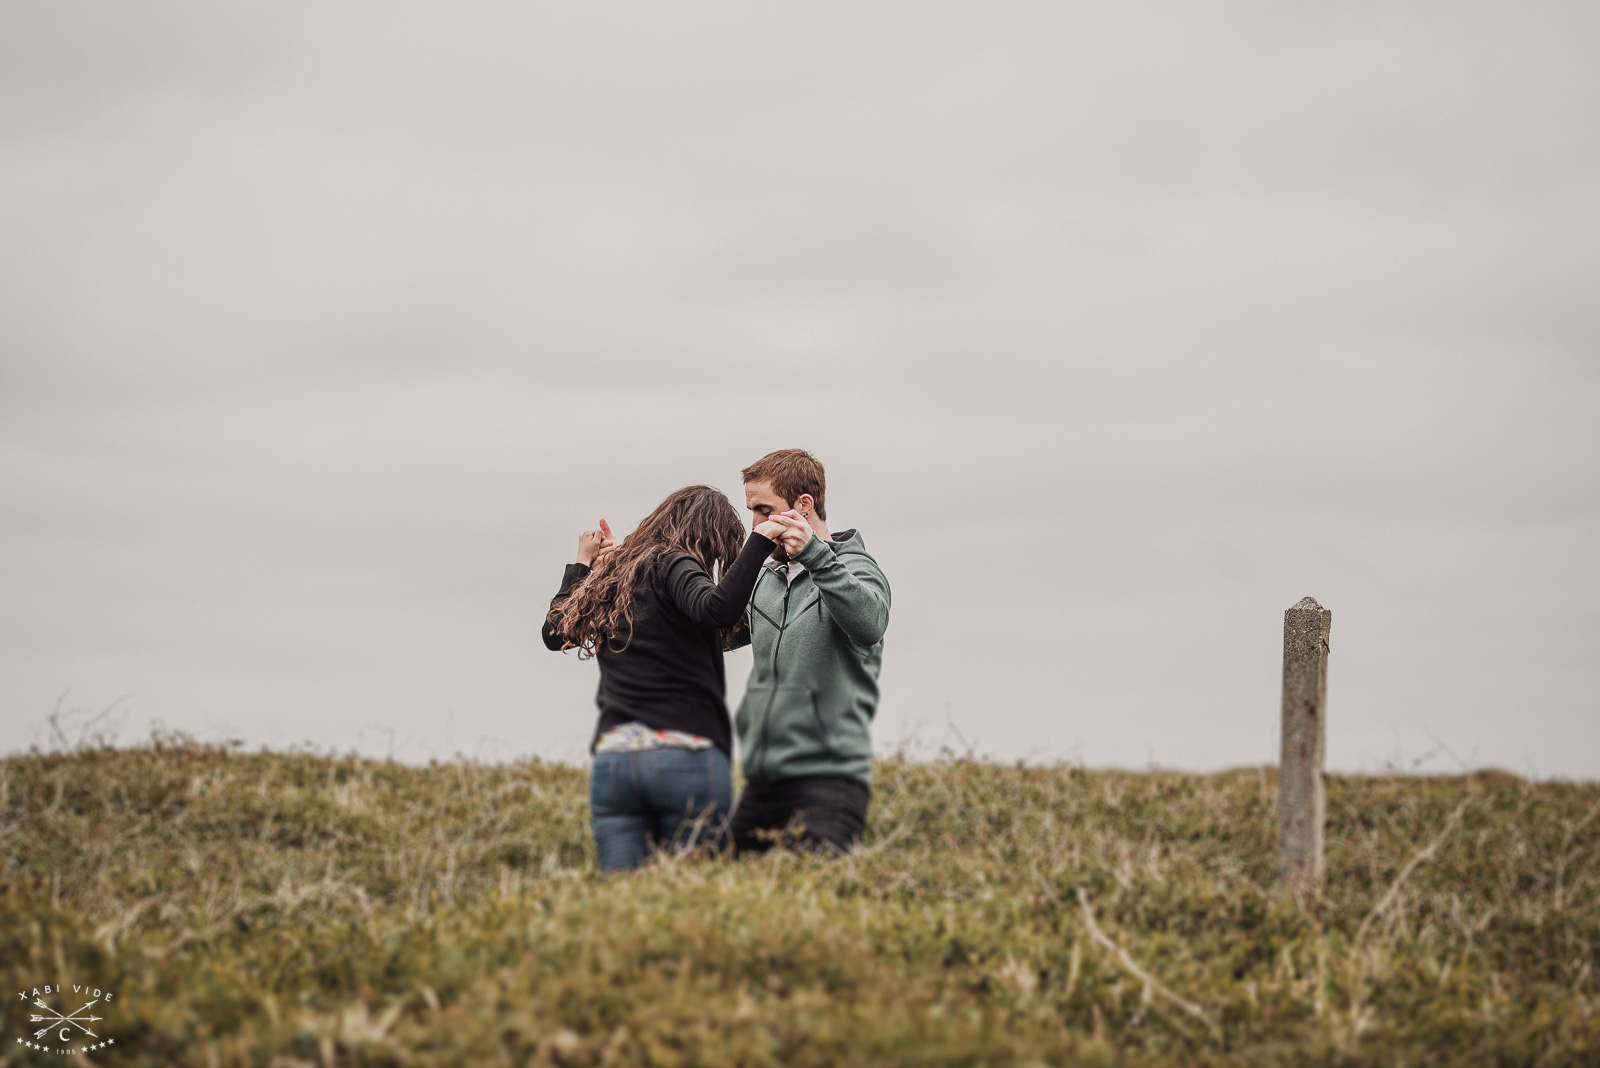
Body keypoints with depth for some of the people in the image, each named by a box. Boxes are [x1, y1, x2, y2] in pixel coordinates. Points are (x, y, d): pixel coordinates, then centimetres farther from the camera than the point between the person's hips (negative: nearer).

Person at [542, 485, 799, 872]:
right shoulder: (671, 566, -2)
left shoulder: (610, 574, 19)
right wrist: (758, 542, -16)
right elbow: (717, 608, -22)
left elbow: (555, 631, 33)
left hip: (611, 757, 6)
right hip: (687, 755, -6)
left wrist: (582, 565, 43)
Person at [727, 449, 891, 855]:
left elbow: (869, 623, -24)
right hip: (760, 783, 7)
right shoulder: (766, 580, 19)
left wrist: (815, 554, -35)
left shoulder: (855, 570, -2)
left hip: (827, 780, -7)